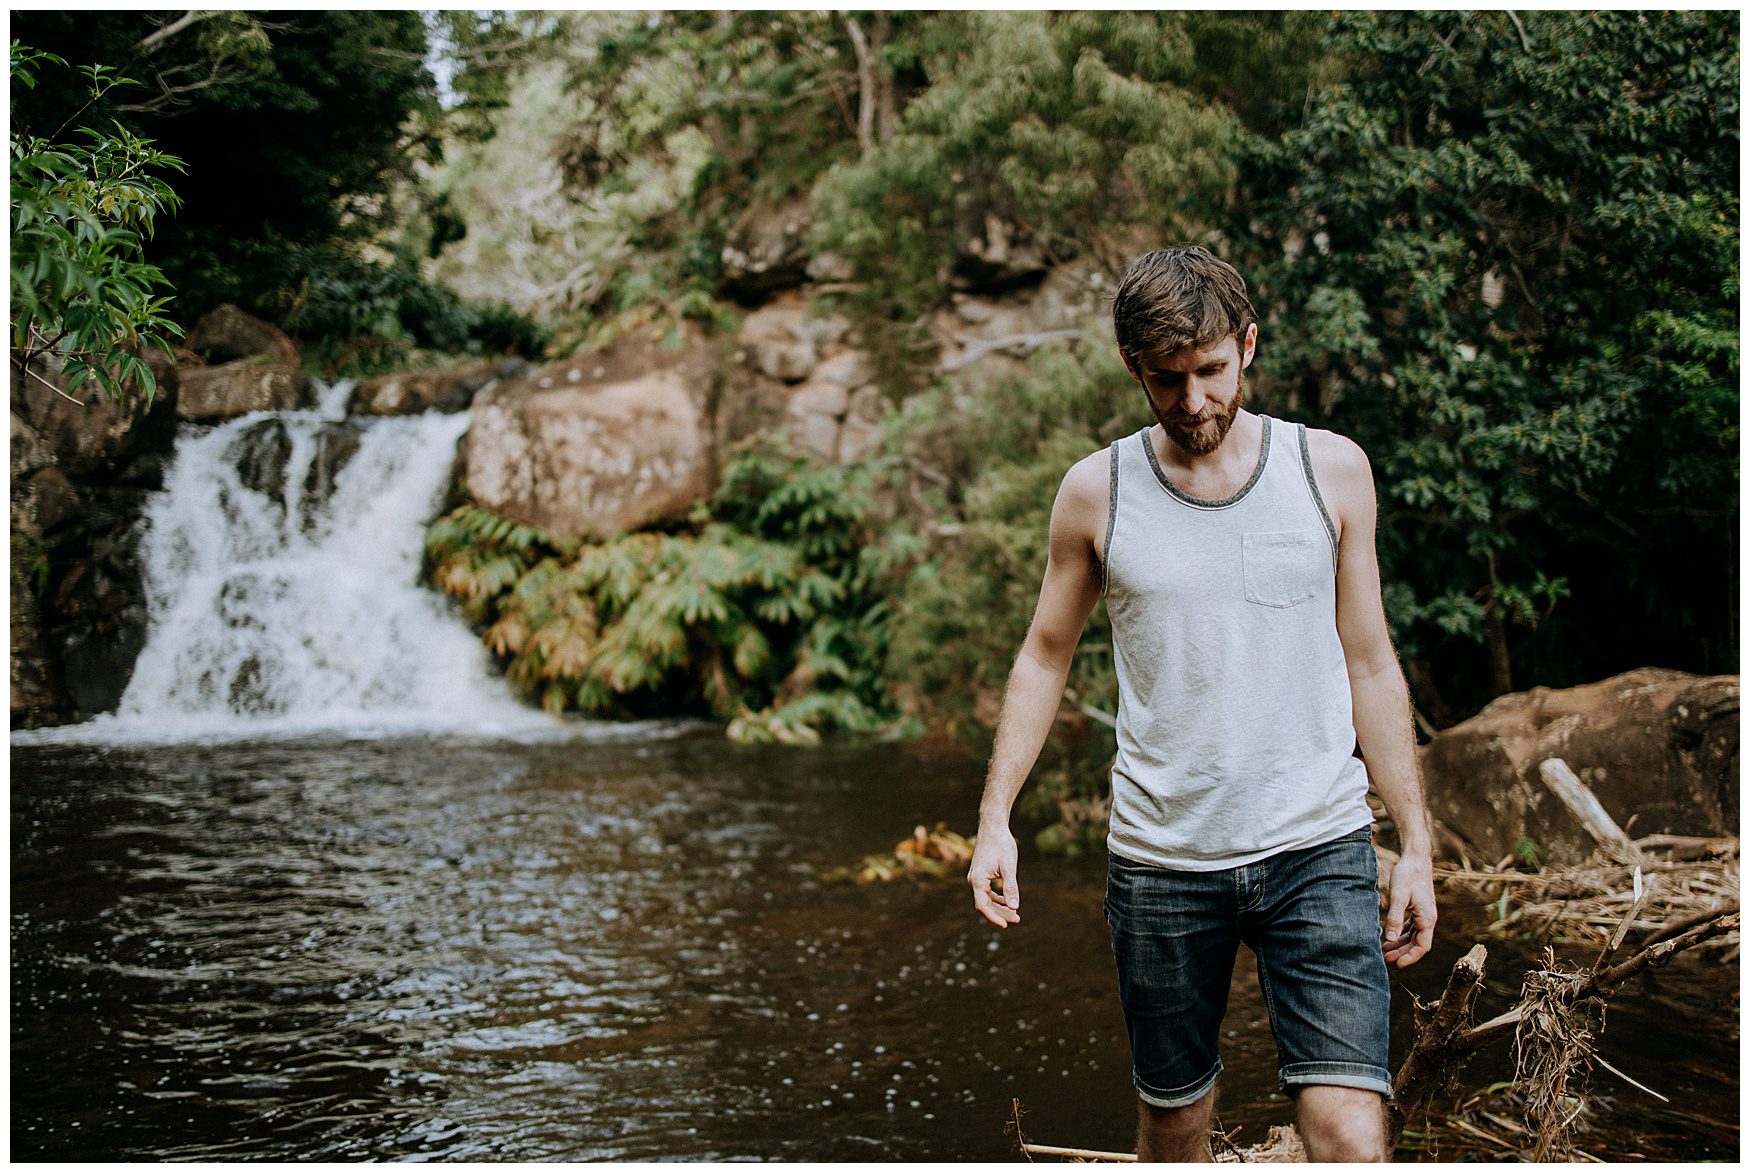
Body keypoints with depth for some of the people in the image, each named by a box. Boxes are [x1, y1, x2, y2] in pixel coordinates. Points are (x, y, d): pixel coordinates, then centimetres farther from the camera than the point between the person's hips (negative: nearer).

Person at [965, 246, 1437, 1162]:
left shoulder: (1331, 470, 1)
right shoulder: (1095, 492, 0)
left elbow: (1369, 666, 6)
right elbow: (1044, 655, 10)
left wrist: (1416, 844, 3)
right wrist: (994, 821, 1)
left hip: (1318, 852, -1)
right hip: (1160, 861, 1)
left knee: (1349, 1137, -11)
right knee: (1172, 1126, 13)